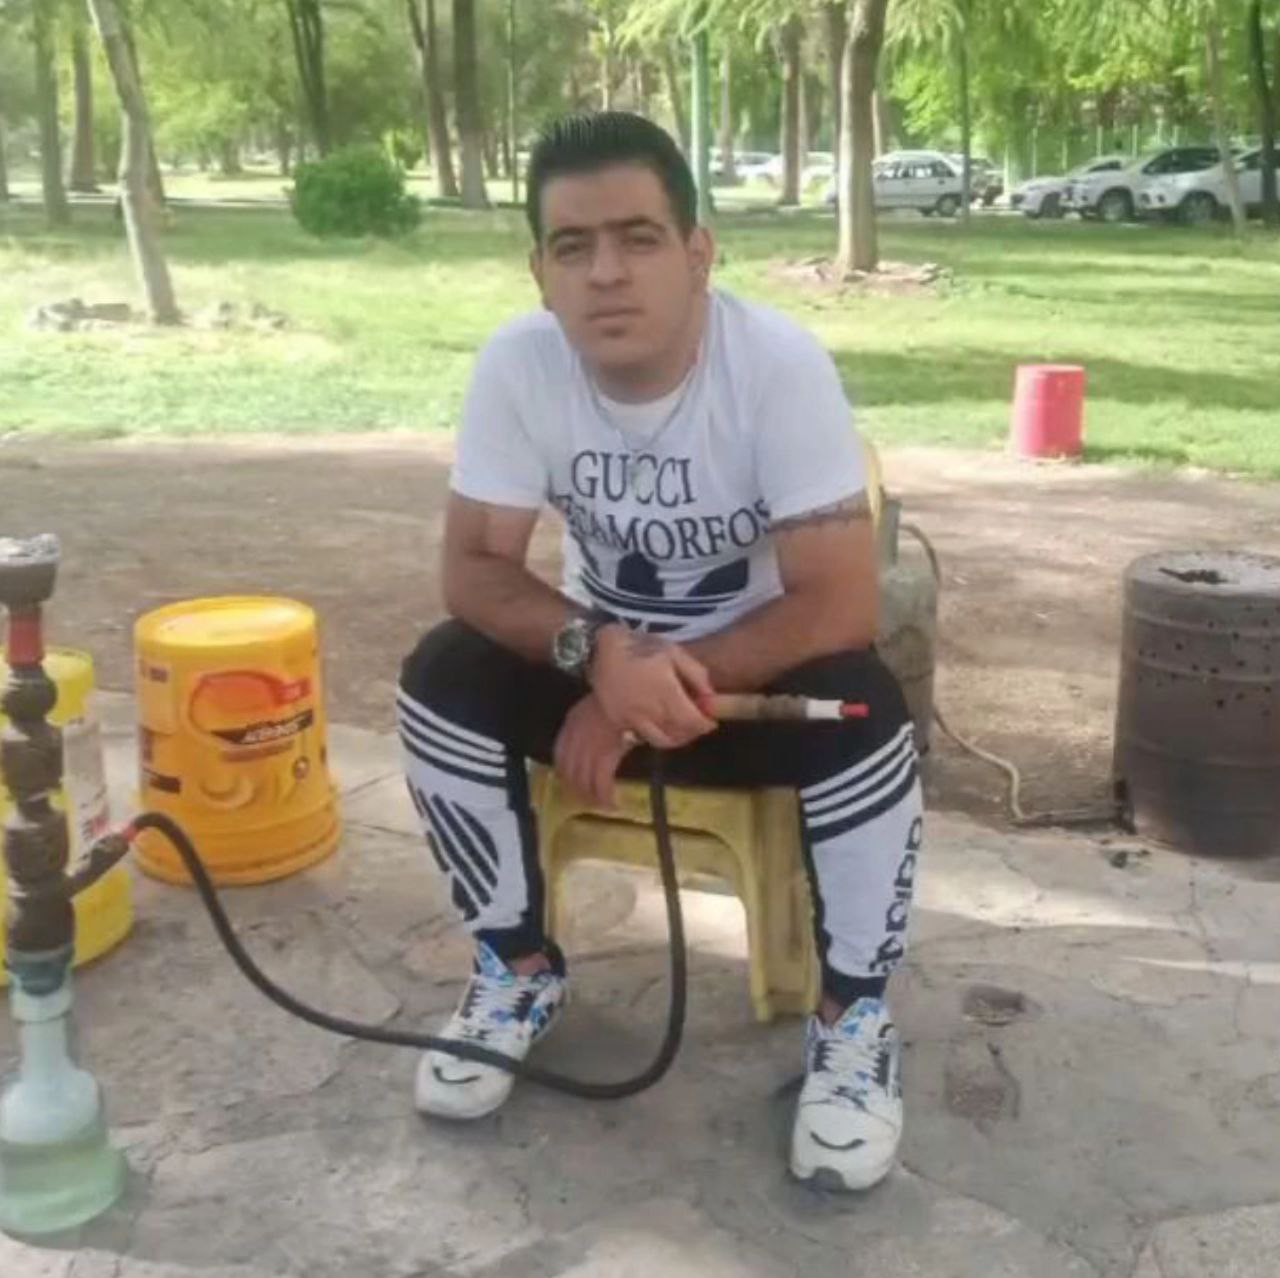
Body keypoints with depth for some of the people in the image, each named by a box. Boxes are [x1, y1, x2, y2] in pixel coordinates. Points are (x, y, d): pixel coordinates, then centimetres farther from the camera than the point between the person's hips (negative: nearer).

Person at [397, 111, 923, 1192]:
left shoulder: (781, 365, -26)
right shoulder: (516, 366, -17)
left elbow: (841, 605, -27)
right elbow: (474, 568, -15)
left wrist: (649, 692, -27)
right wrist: (600, 655, -35)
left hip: (764, 666, -2)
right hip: (608, 652, 3)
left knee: (862, 712, -33)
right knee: (441, 682, -21)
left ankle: (854, 1019, -7)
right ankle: (521, 971, 2)